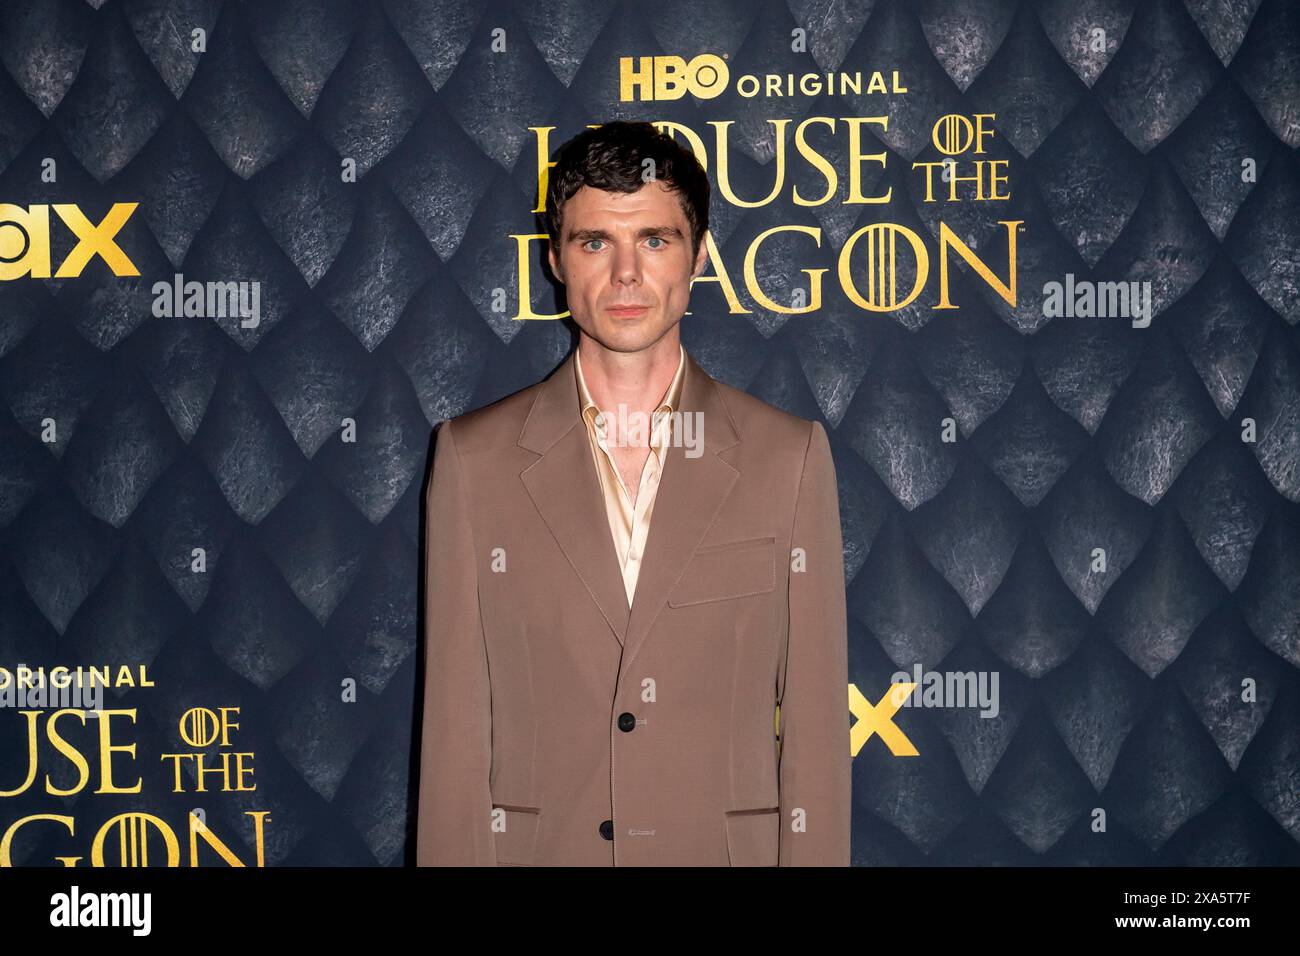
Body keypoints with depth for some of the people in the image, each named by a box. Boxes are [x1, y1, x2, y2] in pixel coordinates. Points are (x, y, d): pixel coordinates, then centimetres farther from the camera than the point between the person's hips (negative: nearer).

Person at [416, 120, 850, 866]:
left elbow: (815, 723, -2)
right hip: (537, 848, 0)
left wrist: (815, 856, -6)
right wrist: (453, 855, -5)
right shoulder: (474, 458, -1)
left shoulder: (788, 455, -2)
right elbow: (455, 723, -1)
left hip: (729, 848, 0)